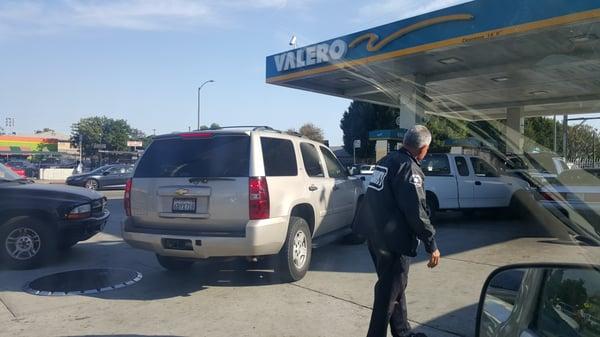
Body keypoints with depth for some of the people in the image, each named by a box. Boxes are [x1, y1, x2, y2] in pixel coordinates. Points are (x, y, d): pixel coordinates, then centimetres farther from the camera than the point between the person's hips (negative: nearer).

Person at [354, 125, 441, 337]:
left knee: (394, 287, 20)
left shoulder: (387, 160, 13)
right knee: (389, 292, 1)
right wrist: (431, 245, -15)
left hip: (375, 233, 10)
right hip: (392, 238, -10)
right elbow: (415, 210, -20)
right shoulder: (408, 167, -15)